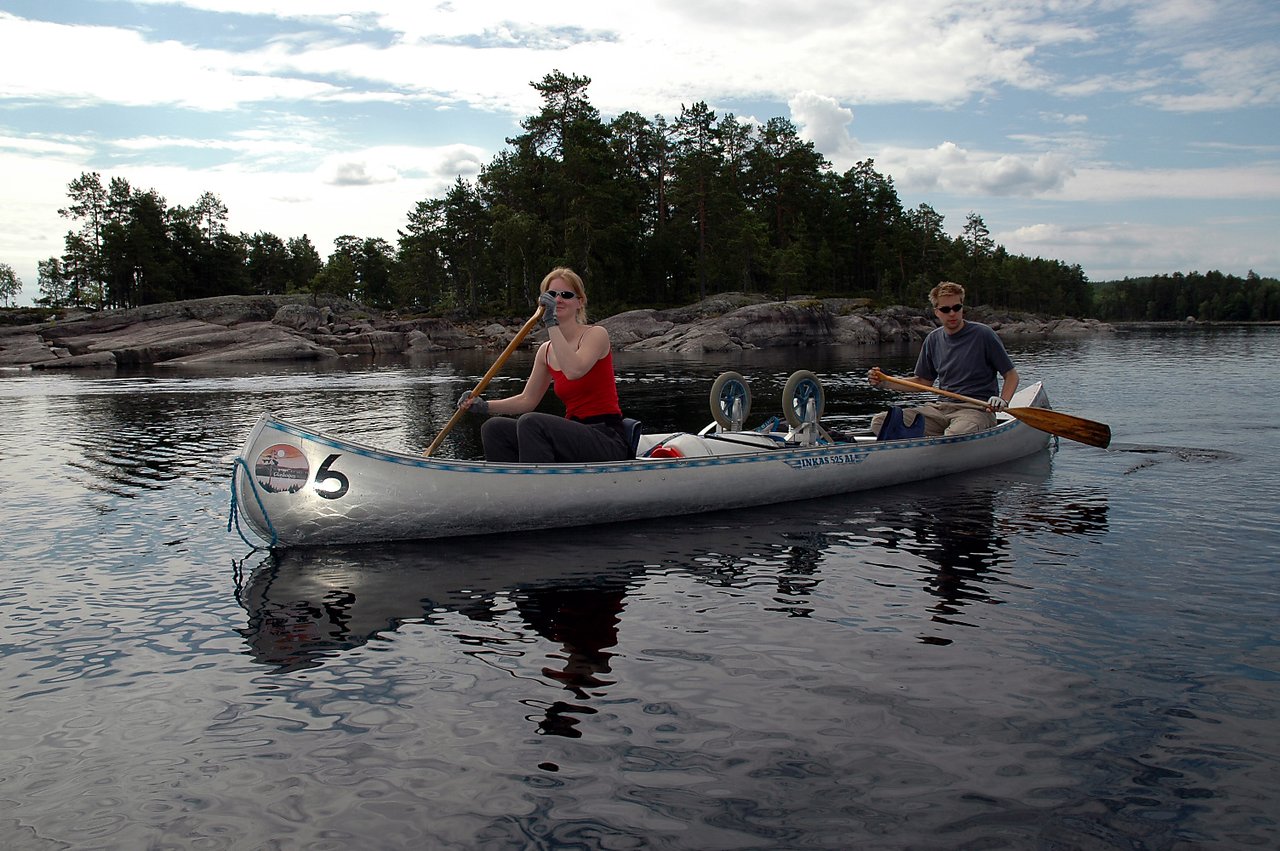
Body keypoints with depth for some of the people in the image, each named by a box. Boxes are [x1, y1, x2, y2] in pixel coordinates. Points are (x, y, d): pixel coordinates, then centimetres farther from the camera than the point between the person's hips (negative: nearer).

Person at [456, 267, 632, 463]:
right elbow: (527, 400, 17)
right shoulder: (546, 351, 12)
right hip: (576, 437, 7)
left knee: (531, 422, -29)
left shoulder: (596, 334, -7)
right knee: (494, 428, -4)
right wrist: (484, 406, 3)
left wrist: (551, 323, -23)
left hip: (609, 442, -7)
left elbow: (574, 370, -27)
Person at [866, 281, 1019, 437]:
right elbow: (923, 382, 20)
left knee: (953, 436, -43)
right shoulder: (933, 339, 12)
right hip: (942, 408, 5)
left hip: (977, 408, -5)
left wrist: (1003, 401, -18)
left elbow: (1011, 375, 2)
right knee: (879, 422, -15)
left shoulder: (982, 334, -3)